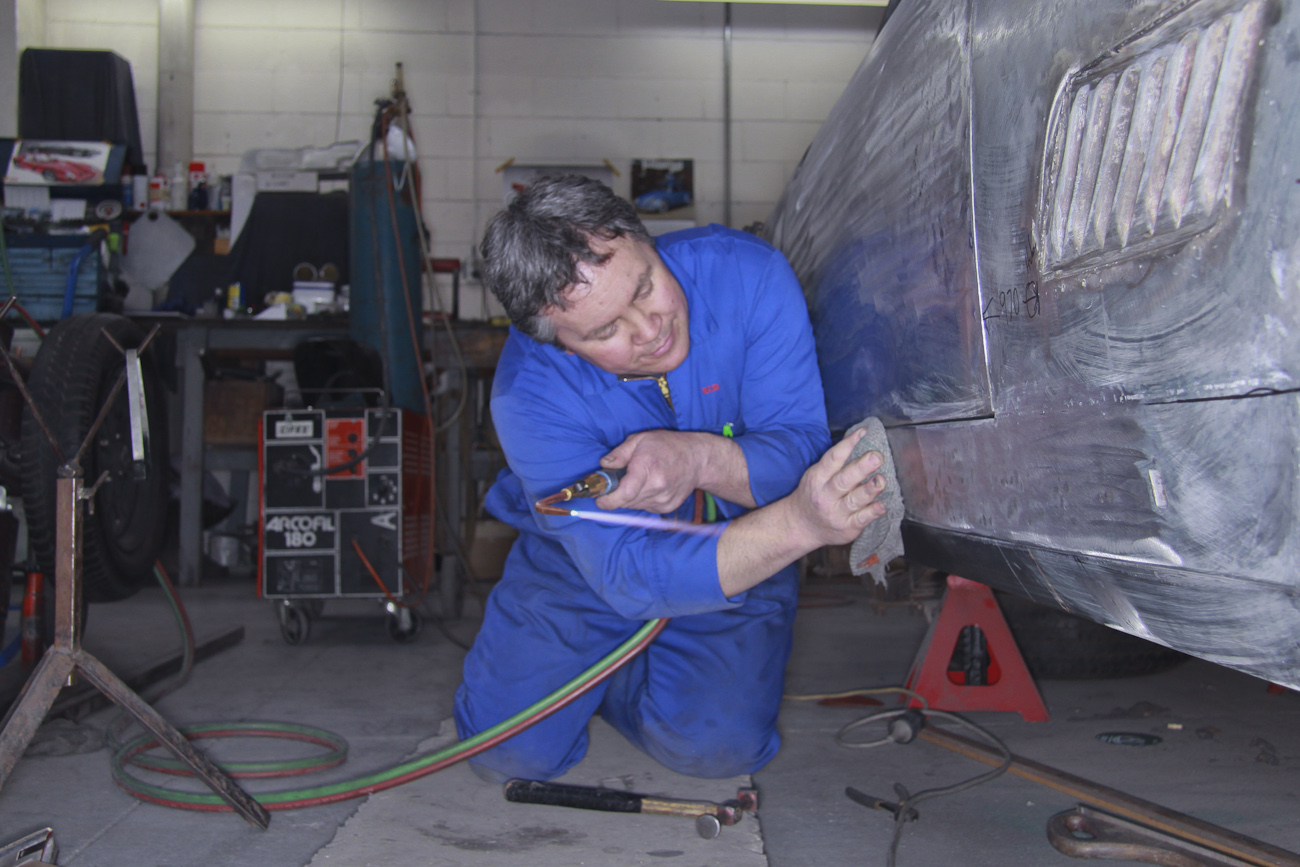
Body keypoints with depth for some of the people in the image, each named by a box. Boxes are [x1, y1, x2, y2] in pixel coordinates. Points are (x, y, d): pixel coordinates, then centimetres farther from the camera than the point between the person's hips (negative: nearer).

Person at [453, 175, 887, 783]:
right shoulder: (530, 394, -30)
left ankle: (607, 680, 15)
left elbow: (803, 450, -22)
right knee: (513, 754, -10)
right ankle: (580, 674, 24)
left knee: (717, 748, -18)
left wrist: (703, 460, -45)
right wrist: (796, 524, -52)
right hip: (579, 560, 0)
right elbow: (630, 577, -36)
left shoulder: (746, 274, -26)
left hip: (741, 542, 1)